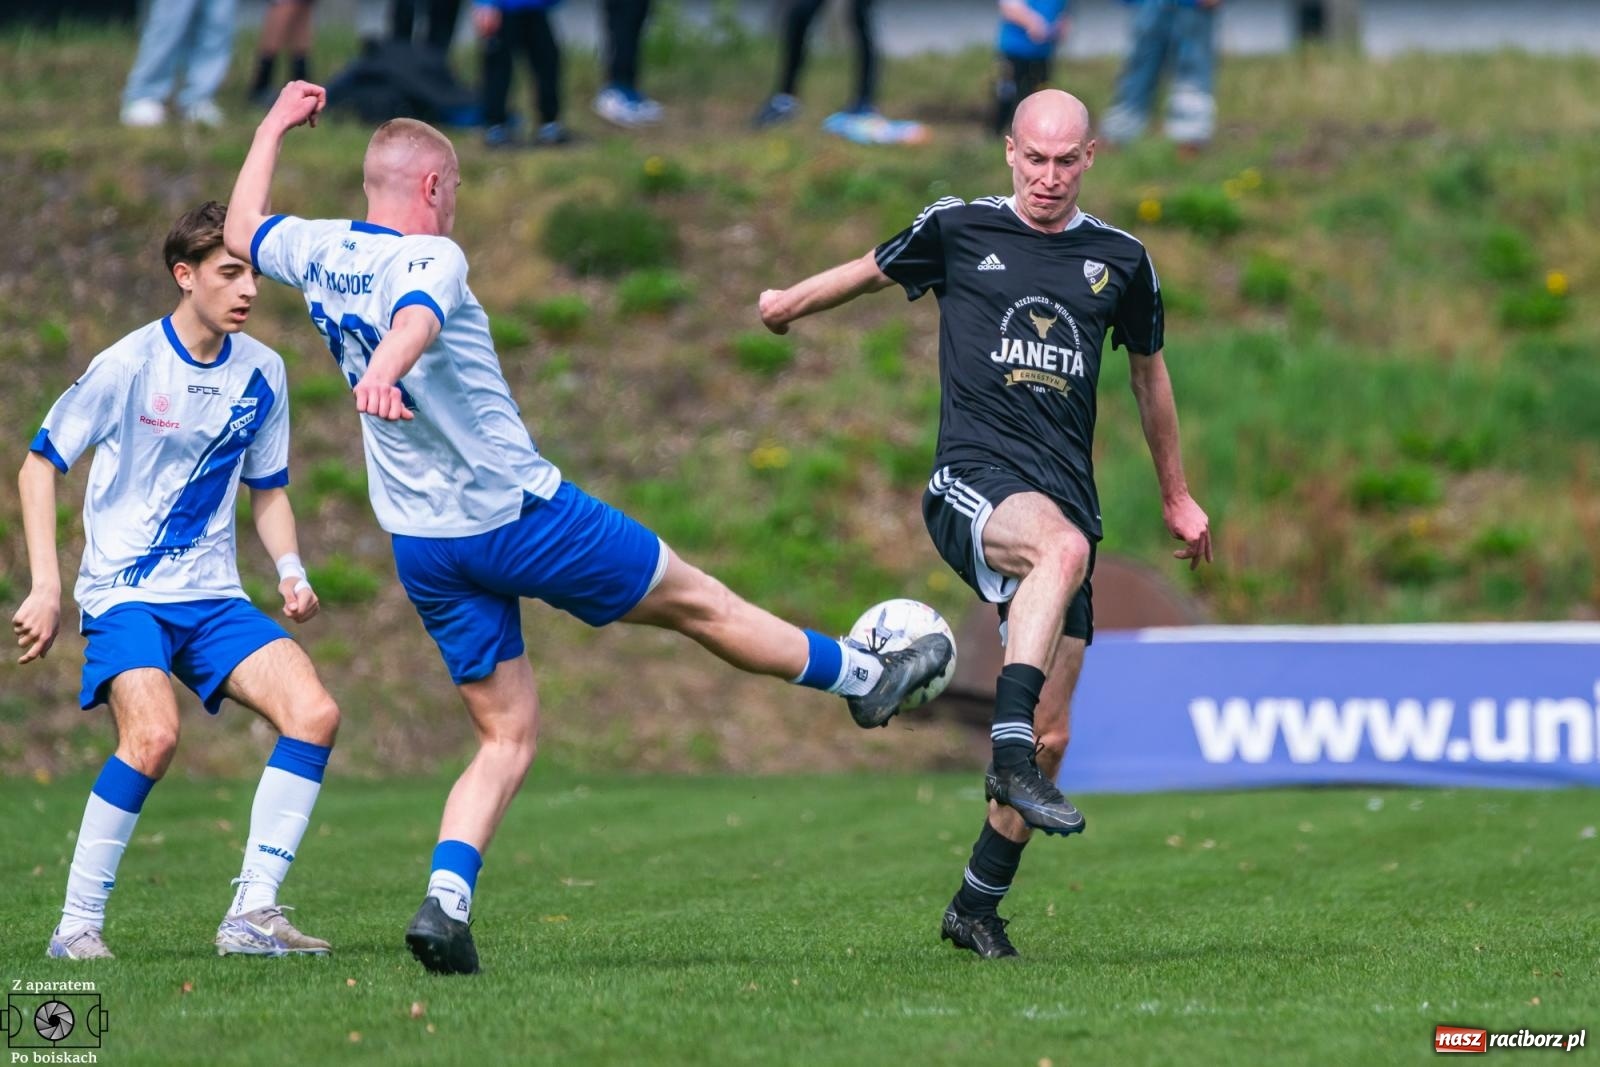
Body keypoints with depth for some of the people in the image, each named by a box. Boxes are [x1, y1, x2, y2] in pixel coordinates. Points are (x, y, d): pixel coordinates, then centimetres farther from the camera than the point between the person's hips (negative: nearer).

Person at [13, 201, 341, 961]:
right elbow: (40, 465, -3)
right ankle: (77, 926, -16)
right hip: (124, 592, -5)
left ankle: (252, 914, -10)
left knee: (313, 712, -15)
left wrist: (290, 572, 0)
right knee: (153, 733, -29)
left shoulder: (262, 373, 6)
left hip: (211, 598, 5)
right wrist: (45, 586, -11)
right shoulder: (129, 366, -10)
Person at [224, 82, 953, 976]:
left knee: (509, 737, 10)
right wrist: (384, 369, -61)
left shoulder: (319, 254, 5)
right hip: (519, 513, -7)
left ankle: (446, 902, -10)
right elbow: (415, 319, -40)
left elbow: (243, 231, 27)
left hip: (425, 548, 7)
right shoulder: (430, 258, -16)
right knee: (694, 600, 12)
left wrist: (275, 128, 38)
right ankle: (867, 677, 30)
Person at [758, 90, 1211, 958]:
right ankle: (1008, 748, -48)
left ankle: (977, 904, 15)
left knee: (1051, 736, 0)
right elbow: (874, 270, 24)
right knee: (1062, 548, -41)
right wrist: (790, 303, 40)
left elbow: (1148, 370, 27)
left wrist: (1176, 497, 35)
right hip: (972, 480, -4)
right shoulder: (958, 230, 4)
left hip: (1065, 492, 4)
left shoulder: (1120, 261, 12)